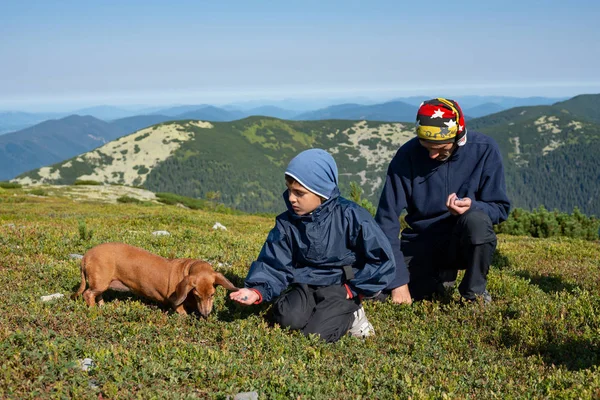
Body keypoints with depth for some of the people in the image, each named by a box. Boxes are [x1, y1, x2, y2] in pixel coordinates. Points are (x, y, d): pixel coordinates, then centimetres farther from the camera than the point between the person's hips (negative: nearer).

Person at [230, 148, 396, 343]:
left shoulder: (350, 216, -15)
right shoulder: (286, 223, -3)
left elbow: (382, 260, -11)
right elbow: (274, 266, -1)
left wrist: (354, 290, -10)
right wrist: (258, 291, -20)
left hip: (340, 287, -3)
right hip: (305, 285, 4)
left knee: (316, 334, -23)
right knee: (287, 318, -26)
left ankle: (350, 314, 7)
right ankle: (326, 311, 5)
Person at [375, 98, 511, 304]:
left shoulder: (484, 149, -13)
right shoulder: (407, 155, -14)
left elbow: (500, 208, -8)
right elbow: (387, 218, -15)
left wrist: (473, 207, -33)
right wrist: (398, 280, -20)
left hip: (467, 241, -2)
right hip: (420, 242, 2)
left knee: (476, 219, -36)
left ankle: (475, 291, -8)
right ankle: (441, 276, 14)